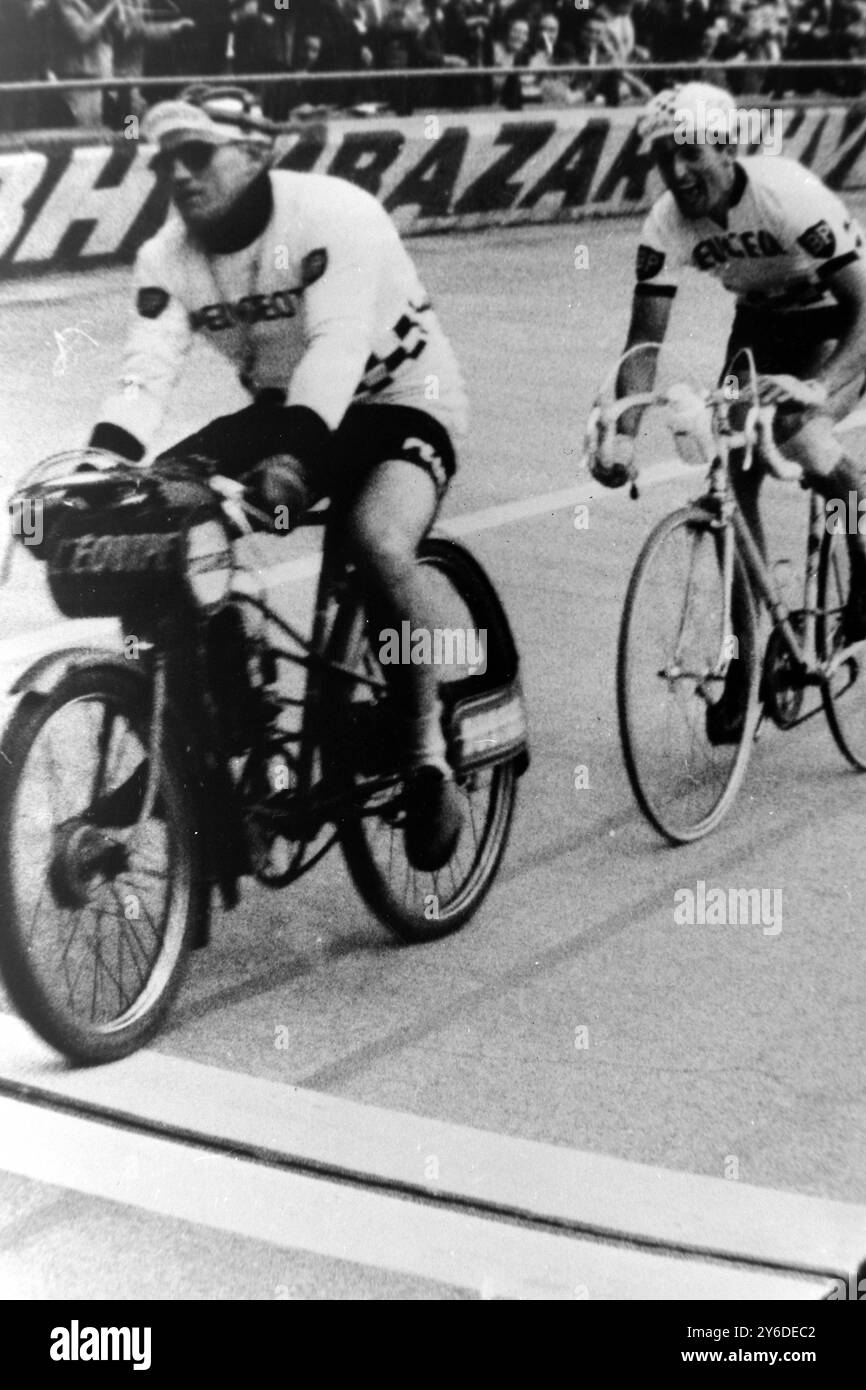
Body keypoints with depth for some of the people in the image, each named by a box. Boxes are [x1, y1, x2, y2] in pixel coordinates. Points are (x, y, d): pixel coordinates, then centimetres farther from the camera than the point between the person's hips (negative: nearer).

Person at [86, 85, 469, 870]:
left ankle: (426, 755, -18)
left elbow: (338, 346, -35)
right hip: (283, 409, 6)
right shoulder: (167, 257, -7)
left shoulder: (335, 216, -23)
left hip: (397, 401, -6)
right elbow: (147, 373, -18)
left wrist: (294, 456, -50)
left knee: (377, 541, -37)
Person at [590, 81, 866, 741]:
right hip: (763, 321, 5)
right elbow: (646, 335, -18)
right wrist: (623, 434, -33)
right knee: (734, 476, -8)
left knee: (799, 433, -29)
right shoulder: (668, 223, -19)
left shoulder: (788, 192, -32)